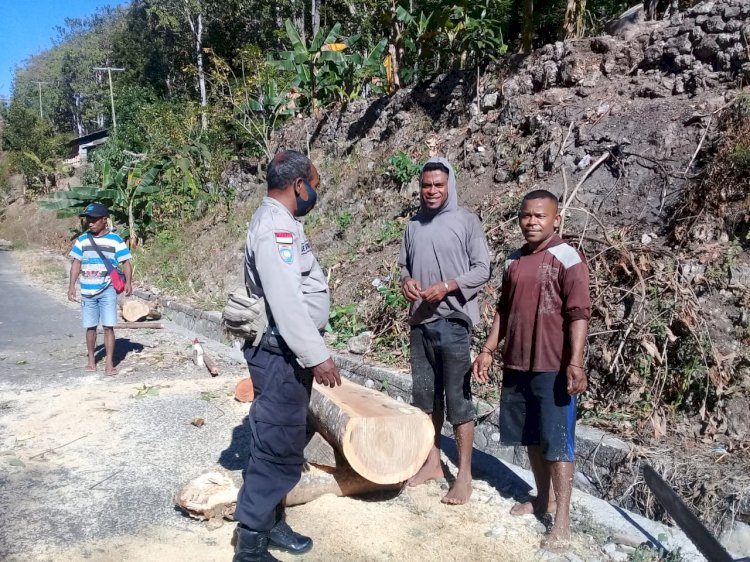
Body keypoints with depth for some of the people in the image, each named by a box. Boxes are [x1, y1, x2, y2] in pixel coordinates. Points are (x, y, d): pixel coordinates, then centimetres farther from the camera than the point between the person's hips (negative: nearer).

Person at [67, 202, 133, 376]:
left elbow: (126, 262, -3)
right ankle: (91, 359, 25)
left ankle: (109, 363, -1)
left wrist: (128, 282, -17)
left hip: (107, 290, -3)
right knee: (90, 327, 11)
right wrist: (71, 285, 6)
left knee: (108, 326, -6)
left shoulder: (115, 240, -2)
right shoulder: (82, 240, 7)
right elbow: (76, 263, 12)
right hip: (87, 291, 3)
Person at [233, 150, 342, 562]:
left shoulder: (279, 223, 14)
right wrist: (317, 356, -27)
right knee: (276, 447, -2)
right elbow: (286, 303, -28)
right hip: (281, 355, -10)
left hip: (290, 353, 10)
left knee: (282, 444, 18)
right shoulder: (275, 227, -19)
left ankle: (271, 524, 31)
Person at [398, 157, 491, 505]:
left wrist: (446, 286, -19)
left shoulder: (466, 221, -4)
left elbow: (482, 269, -6)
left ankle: (464, 475, 11)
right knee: (425, 395, 13)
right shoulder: (414, 224, 10)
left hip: (453, 321, -5)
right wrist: (406, 281, -5)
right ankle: (432, 462, 28)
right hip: (420, 321, 6)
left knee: (458, 398, 0)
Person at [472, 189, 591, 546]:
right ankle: (544, 499, 32)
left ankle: (562, 522, 8)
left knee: (557, 442, 0)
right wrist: (488, 350, 13)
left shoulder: (568, 258, -10)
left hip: (553, 367, -7)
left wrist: (575, 363, -23)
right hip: (516, 363, 7)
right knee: (531, 437, 16)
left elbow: (578, 314, -15)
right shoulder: (514, 260, 11)